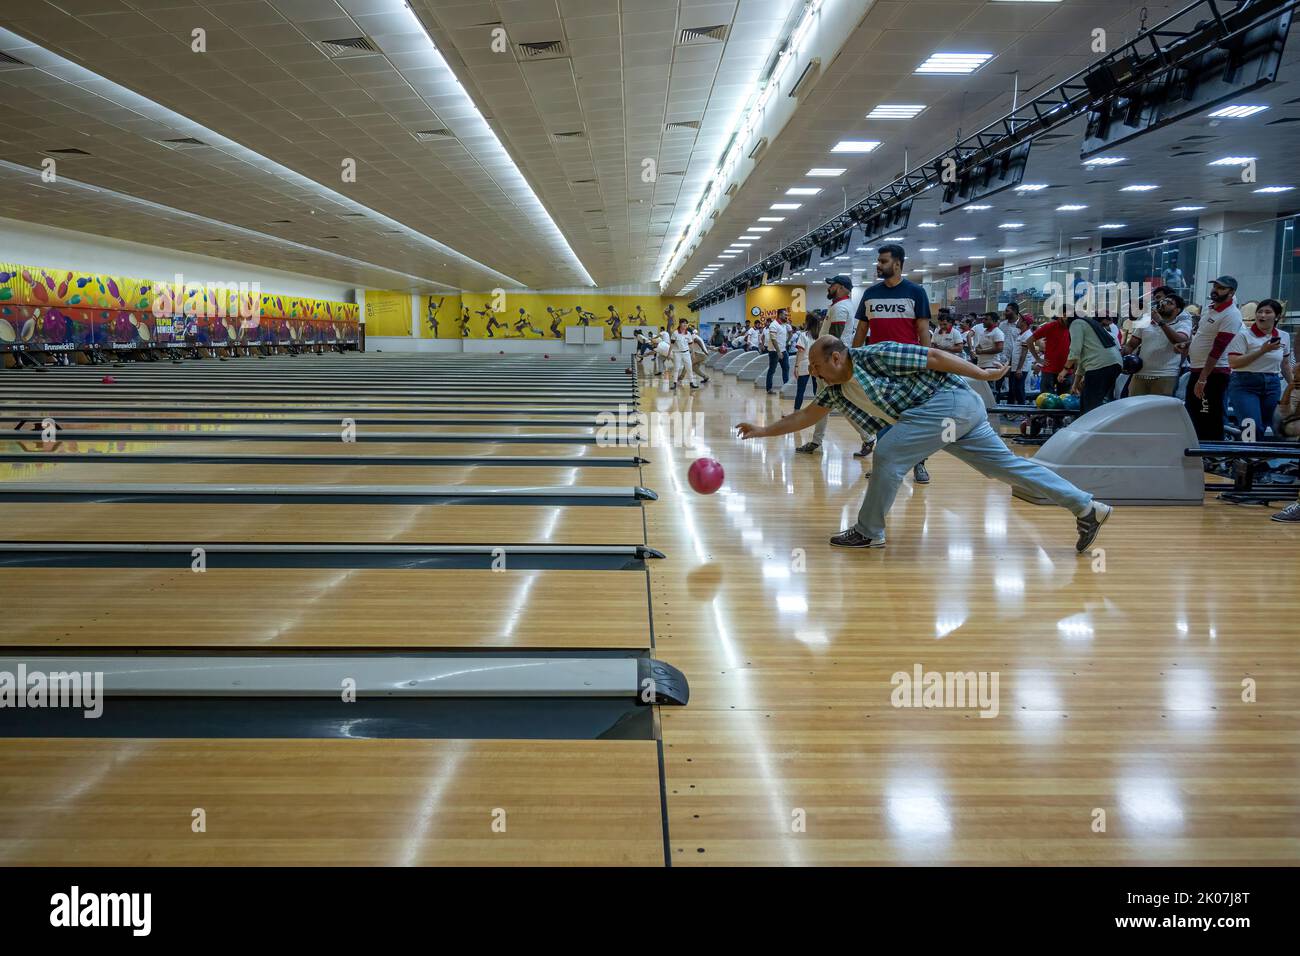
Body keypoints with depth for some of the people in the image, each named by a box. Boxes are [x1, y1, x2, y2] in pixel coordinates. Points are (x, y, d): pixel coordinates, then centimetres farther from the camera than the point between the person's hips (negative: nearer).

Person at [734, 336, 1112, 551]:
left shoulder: (874, 356, -15)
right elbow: (806, 416, 18)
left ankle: (869, 532, -3)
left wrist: (981, 374, -11)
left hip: (951, 400, -9)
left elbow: (933, 356, -13)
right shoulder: (837, 390, 9)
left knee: (889, 454, -14)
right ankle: (1087, 508, 14)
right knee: (1005, 463, 10)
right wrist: (765, 430, 15)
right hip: (957, 414, 10)